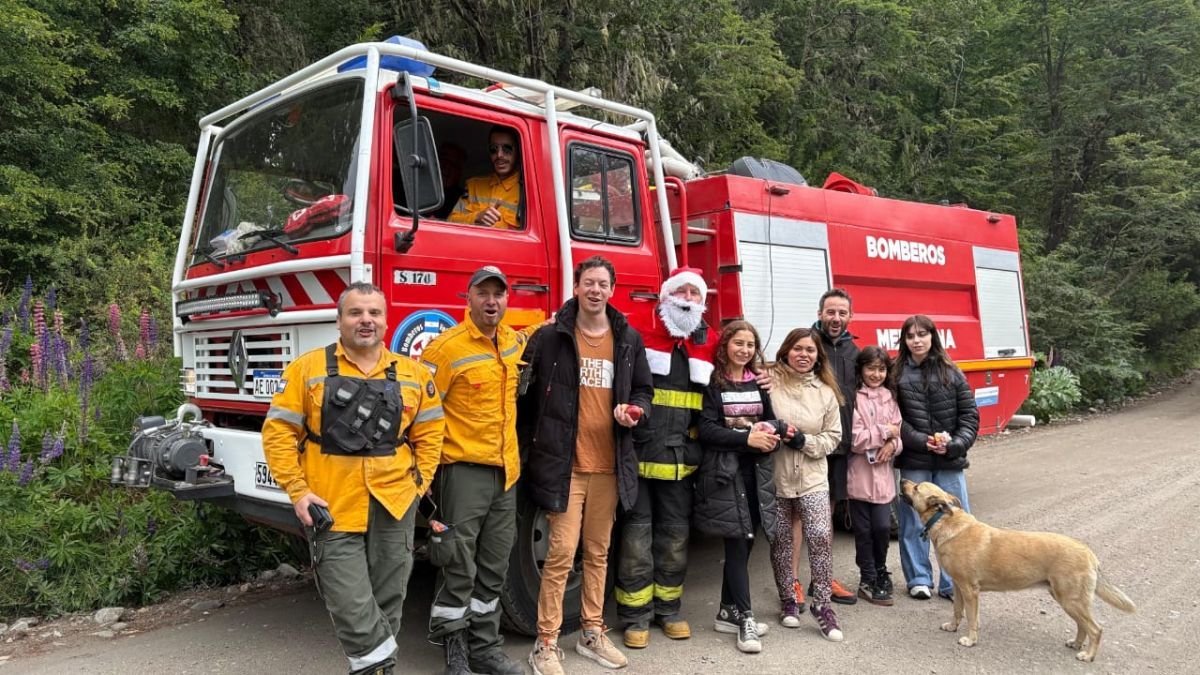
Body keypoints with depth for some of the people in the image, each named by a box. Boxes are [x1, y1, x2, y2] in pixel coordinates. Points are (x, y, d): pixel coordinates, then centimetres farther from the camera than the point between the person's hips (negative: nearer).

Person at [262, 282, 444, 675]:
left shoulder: (413, 374, 6)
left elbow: (429, 435, 11)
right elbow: (278, 434, -1)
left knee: (387, 602, 13)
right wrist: (298, 491, -8)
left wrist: (418, 483, 2)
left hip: (394, 508, 3)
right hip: (333, 509, -2)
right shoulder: (307, 369, -1)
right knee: (352, 610, -3)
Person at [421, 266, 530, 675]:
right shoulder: (448, 347, -12)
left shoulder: (516, 342, 9)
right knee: (460, 568, 0)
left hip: (506, 471, 7)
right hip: (465, 469, -6)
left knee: (493, 569, 14)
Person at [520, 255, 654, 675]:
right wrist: (531, 444, -4)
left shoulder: (629, 339, 9)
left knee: (598, 551, 14)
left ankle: (592, 633, 28)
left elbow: (644, 389, 17)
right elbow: (526, 392, 0)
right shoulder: (550, 337, -2)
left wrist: (634, 409, -5)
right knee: (562, 551, -5)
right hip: (564, 462, -4)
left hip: (609, 464, 4)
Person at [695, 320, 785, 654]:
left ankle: (729, 612, 21)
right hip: (725, 470, -6)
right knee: (738, 540, -6)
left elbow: (772, 418, 17)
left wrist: (771, 432, -7)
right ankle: (744, 617, 1)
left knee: (745, 540, 9)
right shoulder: (714, 383, -4)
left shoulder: (758, 382, 13)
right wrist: (747, 438, -19)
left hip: (757, 468, 6)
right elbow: (706, 429, -12)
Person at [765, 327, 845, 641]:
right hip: (775, 475, -1)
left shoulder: (826, 392, 5)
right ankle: (787, 600, 27)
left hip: (812, 477, 2)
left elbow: (833, 436, 7)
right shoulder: (770, 382, -5)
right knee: (780, 539, 9)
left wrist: (805, 441, -9)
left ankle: (821, 603, 6)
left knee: (821, 536, -10)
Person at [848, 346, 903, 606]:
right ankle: (869, 581, 20)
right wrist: (885, 432, -8)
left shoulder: (889, 398, 10)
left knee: (883, 527, -1)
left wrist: (892, 445, -10)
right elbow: (854, 439, -13)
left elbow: (899, 433, 11)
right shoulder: (854, 398, -8)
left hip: (884, 474, 4)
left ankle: (879, 571, 25)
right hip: (859, 474, -4)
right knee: (864, 530, 5)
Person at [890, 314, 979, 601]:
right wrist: (923, 442, -14)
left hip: (950, 461, 1)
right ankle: (919, 579, 21)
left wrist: (954, 444, -10)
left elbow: (969, 415, 4)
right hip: (913, 462, -1)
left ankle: (954, 583, 15)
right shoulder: (896, 374, 1)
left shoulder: (952, 373, 4)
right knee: (913, 520, 6)